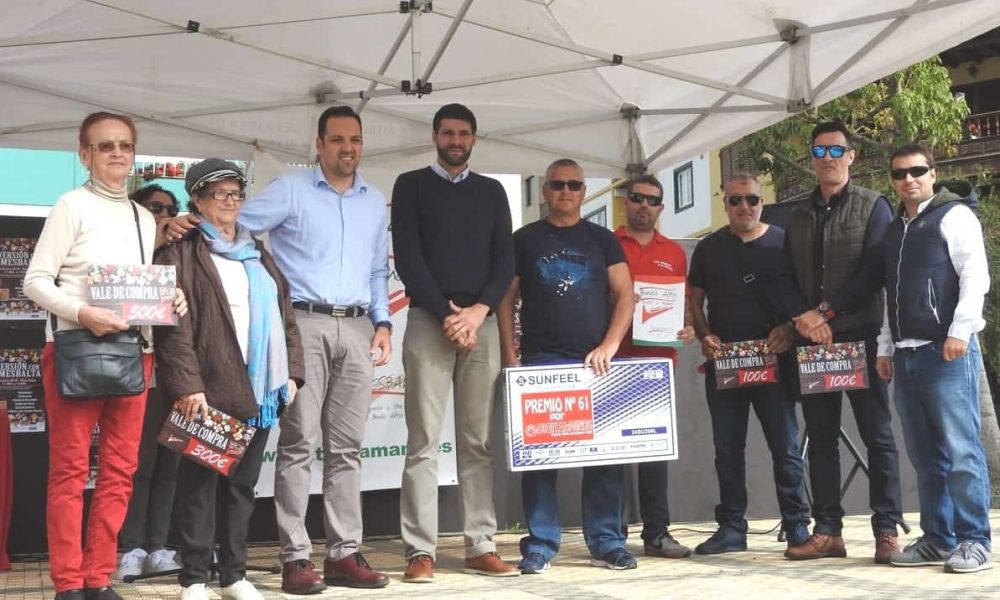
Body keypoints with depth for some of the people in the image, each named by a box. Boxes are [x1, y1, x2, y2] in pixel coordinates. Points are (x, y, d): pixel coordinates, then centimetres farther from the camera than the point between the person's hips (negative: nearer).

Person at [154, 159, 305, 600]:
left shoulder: (258, 256, 21)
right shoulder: (182, 253, 0)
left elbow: (283, 317, 20)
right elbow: (174, 325, -9)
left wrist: (290, 373, 9)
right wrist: (187, 385, -18)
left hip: (259, 391, 6)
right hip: (208, 391, -6)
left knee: (243, 484, 10)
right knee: (200, 483, -1)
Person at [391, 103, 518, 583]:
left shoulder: (492, 192, 16)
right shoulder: (411, 186, 7)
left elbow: (505, 259, 8)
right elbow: (407, 258, -3)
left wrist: (478, 311, -7)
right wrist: (446, 314, -11)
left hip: (482, 323, 3)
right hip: (429, 322, -3)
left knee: (479, 443, 3)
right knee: (423, 442, -5)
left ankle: (480, 547, 6)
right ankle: (420, 551, -4)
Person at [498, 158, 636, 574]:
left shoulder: (603, 240, 12)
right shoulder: (525, 239, 9)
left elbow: (625, 295, 5)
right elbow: (506, 300, 8)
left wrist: (609, 345, -9)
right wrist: (510, 357, -3)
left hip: (597, 362, 1)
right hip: (540, 362, -1)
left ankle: (607, 542, 10)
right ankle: (540, 544, 5)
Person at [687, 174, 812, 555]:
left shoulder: (784, 243, 3)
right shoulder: (709, 248, 12)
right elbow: (695, 301, 14)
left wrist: (790, 329, -14)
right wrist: (705, 337, -3)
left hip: (773, 361, -3)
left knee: (785, 447, -1)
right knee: (727, 449, 7)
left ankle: (797, 526, 7)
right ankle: (731, 528, 14)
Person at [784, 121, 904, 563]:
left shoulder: (873, 207, 2)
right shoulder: (798, 216, 15)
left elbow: (875, 271, -9)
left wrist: (826, 311, -14)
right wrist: (800, 320, -8)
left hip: (861, 337, -4)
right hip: (812, 341, 4)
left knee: (877, 435, -1)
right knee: (820, 438, 5)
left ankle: (887, 531, 2)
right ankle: (827, 531, 9)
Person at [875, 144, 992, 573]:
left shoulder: (953, 215, 1)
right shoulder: (894, 230, 21)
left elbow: (976, 276, -8)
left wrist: (959, 331, -17)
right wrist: (885, 347, 16)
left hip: (948, 350, -7)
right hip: (906, 355, 7)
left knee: (960, 451, -7)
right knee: (925, 456, 8)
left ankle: (974, 542, -2)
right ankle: (937, 539, 14)